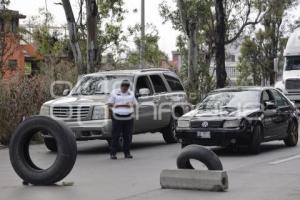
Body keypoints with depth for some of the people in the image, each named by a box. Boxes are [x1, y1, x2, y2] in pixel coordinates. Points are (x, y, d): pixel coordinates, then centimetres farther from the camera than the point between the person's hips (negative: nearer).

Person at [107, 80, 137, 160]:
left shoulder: (131, 94, 15)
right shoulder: (114, 93, 5)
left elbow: (134, 104, 17)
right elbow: (110, 104, 3)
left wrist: (130, 105, -5)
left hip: (128, 118, 3)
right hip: (117, 118, -3)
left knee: (128, 137, 2)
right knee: (115, 136, -5)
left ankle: (127, 153, 12)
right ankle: (113, 153, -1)